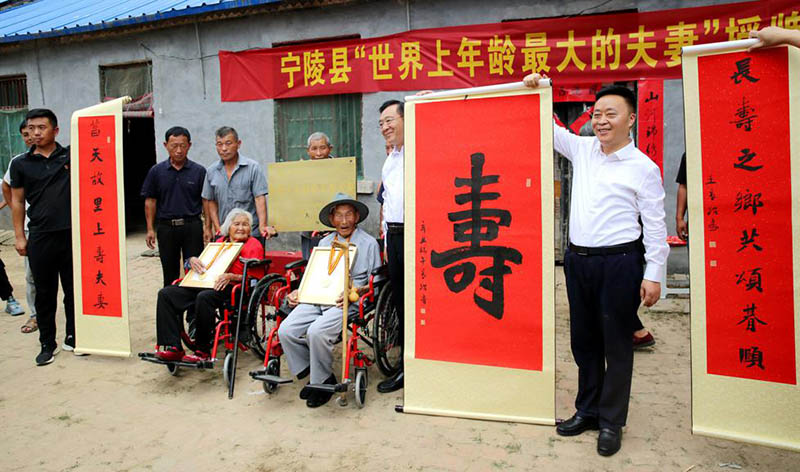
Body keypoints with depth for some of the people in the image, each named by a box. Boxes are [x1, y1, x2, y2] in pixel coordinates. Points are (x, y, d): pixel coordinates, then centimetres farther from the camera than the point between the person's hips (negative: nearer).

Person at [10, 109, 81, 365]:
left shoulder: (71, 156, 3)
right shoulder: (21, 164, 5)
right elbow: (17, 202, 8)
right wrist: (19, 236, 4)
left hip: (72, 234, 0)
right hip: (40, 237, 1)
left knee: (74, 289, 8)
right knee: (44, 293, 8)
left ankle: (73, 337, 23)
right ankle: (48, 343, 20)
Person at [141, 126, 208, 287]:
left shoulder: (199, 171, 1)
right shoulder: (156, 171, 4)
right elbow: (150, 201, 8)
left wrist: (207, 227, -5)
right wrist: (150, 229, 2)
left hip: (192, 226, -1)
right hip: (166, 227, 2)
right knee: (170, 274, 11)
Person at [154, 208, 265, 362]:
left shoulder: (253, 245, 7)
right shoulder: (220, 241, 27)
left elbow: (255, 278, -2)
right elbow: (204, 260, 31)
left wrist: (231, 277, -17)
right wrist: (192, 260, 7)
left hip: (231, 287, -7)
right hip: (203, 284, 7)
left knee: (204, 297, -37)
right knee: (166, 293, -11)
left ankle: (203, 352, -25)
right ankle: (173, 348, -18)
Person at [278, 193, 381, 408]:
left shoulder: (369, 243, 7)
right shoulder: (324, 242, 23)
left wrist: (357, 291, -15)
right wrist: (299, 292, 4)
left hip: (348, 302, -5)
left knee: (317, 332, -29)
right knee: (285, 331, -15)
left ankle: (323, 382, -5)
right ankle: (310, 373, 7)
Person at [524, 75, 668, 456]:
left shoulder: (643, 167, -5)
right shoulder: (582, 149, 9)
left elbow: (655, 225, -5)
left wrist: (653, 273, -8)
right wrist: (537, 91, 9)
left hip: (619, 262, -5)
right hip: (577, 258, 6)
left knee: (616, 344, 5)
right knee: (583, 340, 14)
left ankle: (611, 422, 19)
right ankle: (587, 410, 30)